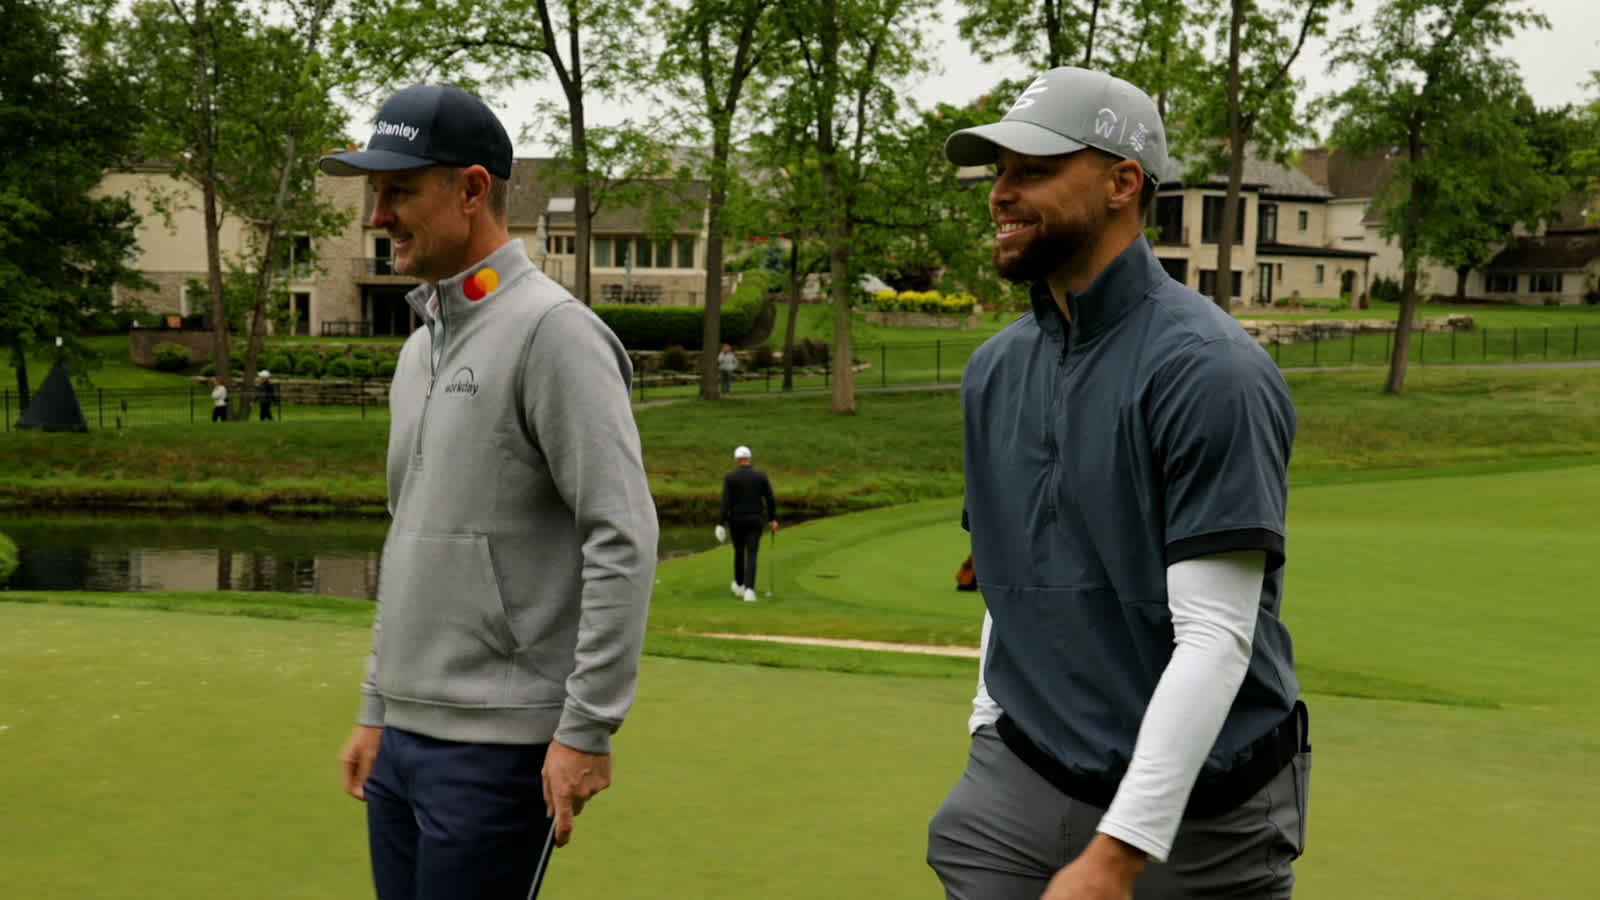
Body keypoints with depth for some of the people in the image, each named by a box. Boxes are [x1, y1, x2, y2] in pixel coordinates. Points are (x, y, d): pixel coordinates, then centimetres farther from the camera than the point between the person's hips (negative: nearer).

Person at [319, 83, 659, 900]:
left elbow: (623, 539, -18)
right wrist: (376, 708, 19)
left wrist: (586, 729, -19)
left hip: (498, 748, -8)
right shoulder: (421, 347, 15)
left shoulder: (551, 331, -12)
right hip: (403, 739, 8)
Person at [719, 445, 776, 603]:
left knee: (739, 552, 21)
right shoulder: (761, 475, -3)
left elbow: (725, 503, -14)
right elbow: (770, 499, -2)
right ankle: (749, 589, -19)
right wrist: (772, 519, 10)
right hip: (755, 521, 0)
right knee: (751, 556, -2)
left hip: (736, 521, 0)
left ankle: (739, 585, 37)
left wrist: (720, 524, -14)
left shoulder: (729, 477, -9)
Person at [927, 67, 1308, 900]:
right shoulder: (994, 371, 8)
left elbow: (1217, 637, -19)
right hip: (1021, 781, 5)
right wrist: (990, 752, 11)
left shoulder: (1209, 372, -14)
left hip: (1199, 808, -5)